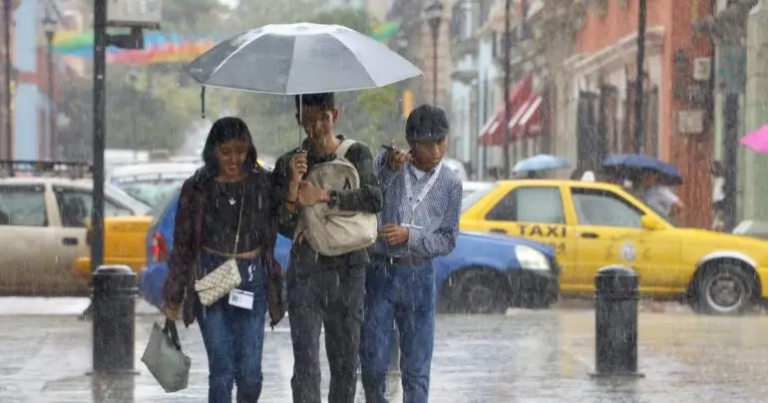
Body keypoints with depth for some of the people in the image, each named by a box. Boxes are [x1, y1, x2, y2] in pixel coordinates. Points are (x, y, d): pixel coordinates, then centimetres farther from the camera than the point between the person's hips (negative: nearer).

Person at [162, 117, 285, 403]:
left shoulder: (263, 183, 3)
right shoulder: (197, 188, 1)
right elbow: (182, 244, 6)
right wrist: (173, 296, 6)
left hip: (252, 280, 1)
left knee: (250, 372, -2)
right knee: (221, 369, -4)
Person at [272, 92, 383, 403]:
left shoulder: (357, 155, 3)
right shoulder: (289, 164, 3)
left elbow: (374, 200, -13)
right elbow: (285, 227, -3)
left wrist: (323, 196, -18)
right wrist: (293, 185, -18)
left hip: (349, 270, 1)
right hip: (305, 271, -1)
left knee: (346, 364, 7)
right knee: (306, 366, -10)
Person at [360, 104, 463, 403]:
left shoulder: (450, 184, 1)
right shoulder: (384, 163, -2)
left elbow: (448, 241, 2)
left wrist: (409, 236, -13)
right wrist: (389, 169, -23)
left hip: (418, 277, 1)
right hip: (378, 273, -1)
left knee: (416, 367, 3)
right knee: (373, 362, 1)